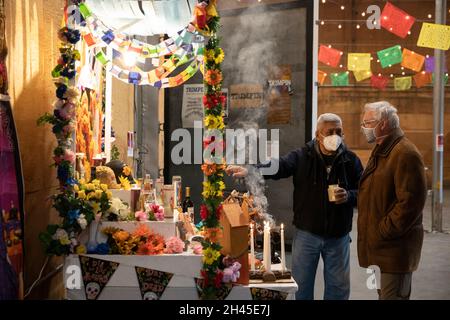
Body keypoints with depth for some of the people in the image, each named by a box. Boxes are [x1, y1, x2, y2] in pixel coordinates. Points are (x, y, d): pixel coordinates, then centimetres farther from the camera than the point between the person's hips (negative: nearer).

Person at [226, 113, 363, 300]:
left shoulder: (350, 160, -2)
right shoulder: (302, 157, -6)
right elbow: (278, 166, -20)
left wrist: (348, 196, -18)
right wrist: (249, 170, -37)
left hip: (338, 236, 1)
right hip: (307, 233, -1)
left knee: (338, 286, 12)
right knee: (301, 284, 12)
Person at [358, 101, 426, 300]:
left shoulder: (406, 154, -17)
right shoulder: (379, 151, 16)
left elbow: (410, 202, -23)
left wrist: (384, 232, -19)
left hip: (395, 248, -10)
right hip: (381, 246, 10)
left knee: (391, 295, -5)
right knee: (384, 293, 17)